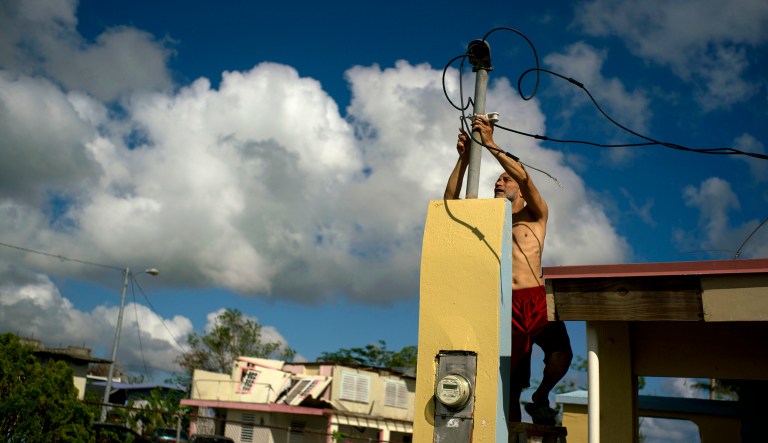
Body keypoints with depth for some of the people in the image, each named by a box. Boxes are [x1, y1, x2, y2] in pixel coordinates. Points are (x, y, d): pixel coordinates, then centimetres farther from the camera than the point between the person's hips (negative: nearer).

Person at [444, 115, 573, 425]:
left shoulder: (535, 215, 14)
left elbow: (524, 176, -4)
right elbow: (450, 200, 12)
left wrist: (490, 144, -5)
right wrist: (463, 158, 4)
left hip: (536, 300, -2)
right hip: (506, 306, 2)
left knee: (561, 352, -27)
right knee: (511, 383, 0)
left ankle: (540, 398, 0)